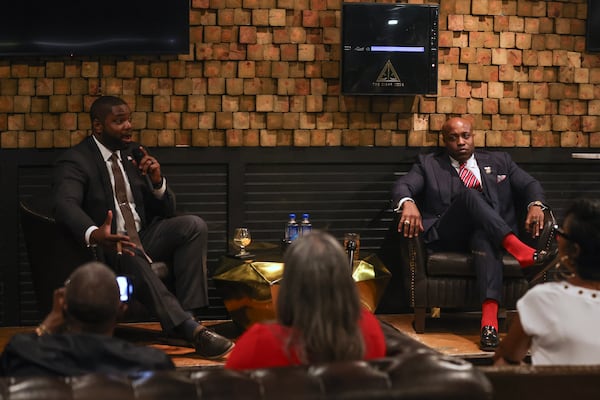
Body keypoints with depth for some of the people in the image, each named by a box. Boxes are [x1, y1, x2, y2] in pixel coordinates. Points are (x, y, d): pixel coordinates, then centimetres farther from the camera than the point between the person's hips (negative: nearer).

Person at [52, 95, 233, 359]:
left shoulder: (134, 155, 14)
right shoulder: (74, 161, -5)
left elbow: (166, 211, 15)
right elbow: (65, 205, -26)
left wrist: (157, 181, -9)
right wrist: (94, 234, -48)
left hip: (145, 238, 6)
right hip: (106, 246, -6)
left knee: (193, 225, -19)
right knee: (129, 256, -39)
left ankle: (187, 314, -27)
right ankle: (191, 330, -43)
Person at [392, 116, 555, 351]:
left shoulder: (498, 161, 24)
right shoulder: (429, 164, 19)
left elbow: (530, 184, 16)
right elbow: (402, 186, 3)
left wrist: (536, 204, -9)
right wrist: (407, 203, -22)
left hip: (488, 231, 1)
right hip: (446, 236, -1)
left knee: (483, 235, -38)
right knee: (469, 194, -30)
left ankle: (489, 318, -57)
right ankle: (521, 253, -44)